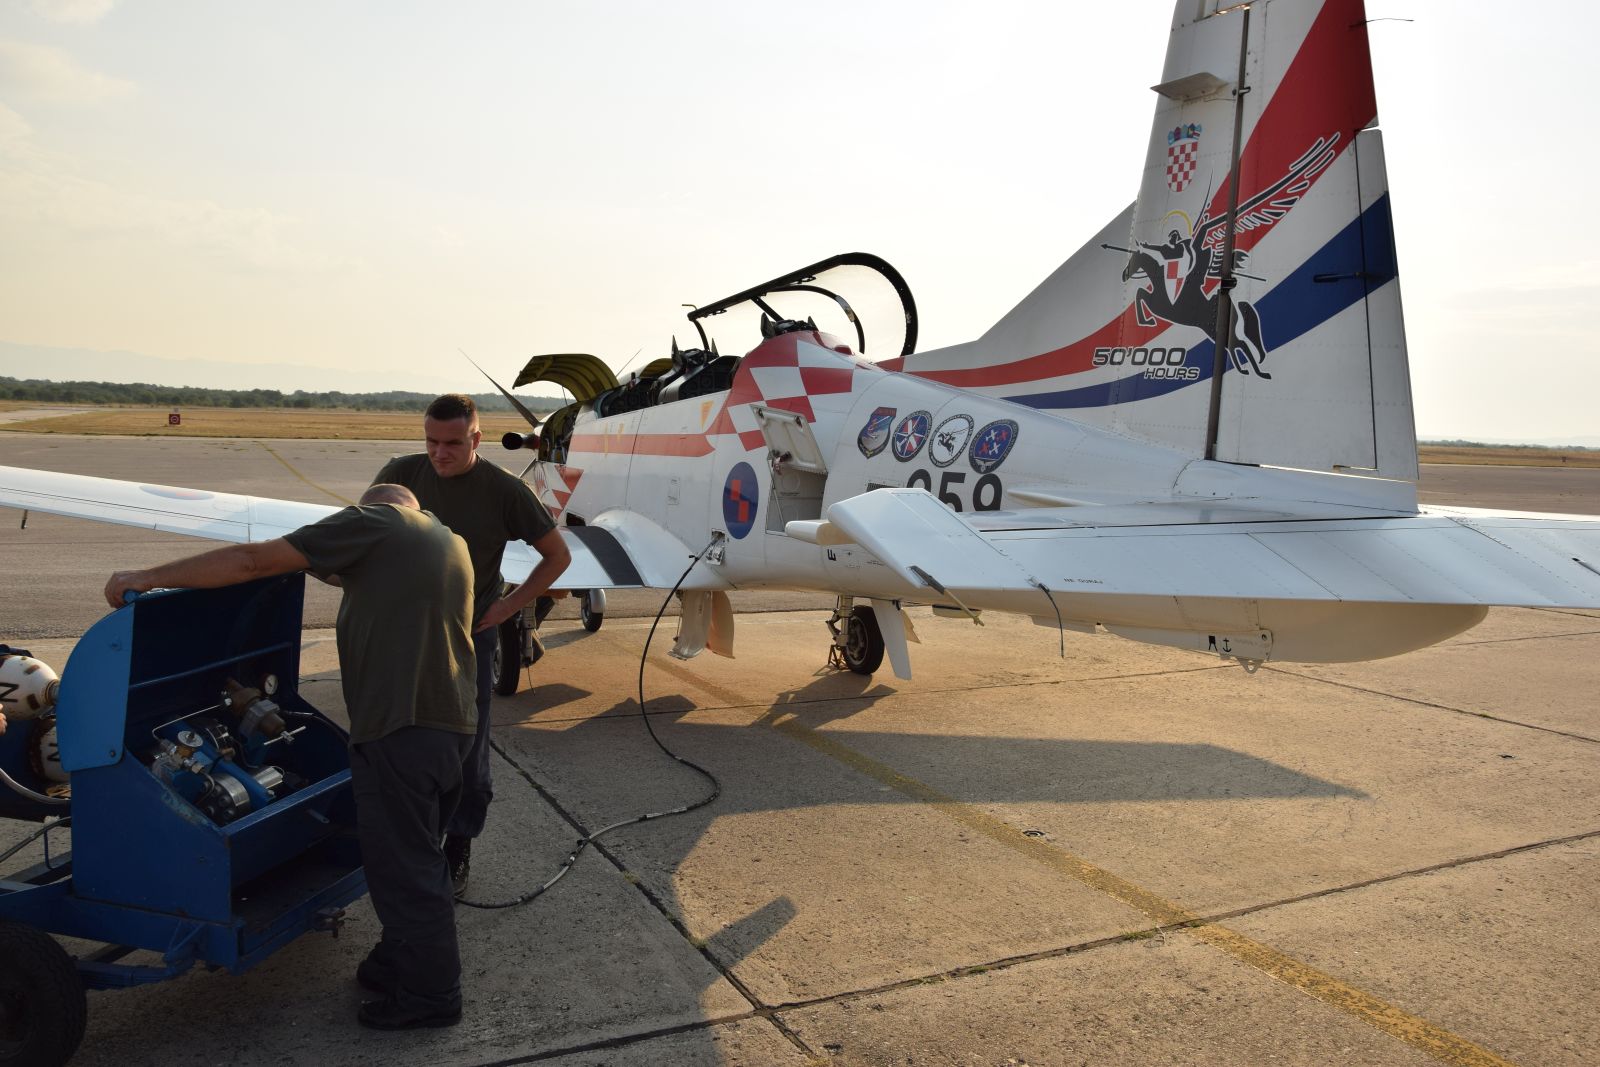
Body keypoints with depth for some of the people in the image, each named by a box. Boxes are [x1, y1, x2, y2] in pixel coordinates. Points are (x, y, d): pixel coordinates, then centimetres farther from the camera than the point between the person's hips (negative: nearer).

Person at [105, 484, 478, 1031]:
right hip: (454, 724, 9)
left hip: (401, 728, -9)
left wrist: (149, 577, -3)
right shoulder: (450, 542, 19)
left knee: (402, 865, 4)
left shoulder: (372, 521, -5)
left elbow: (252, 560, -9)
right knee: (416, 855, 22)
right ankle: (400, 961, 36)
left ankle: (431, 992, 16)